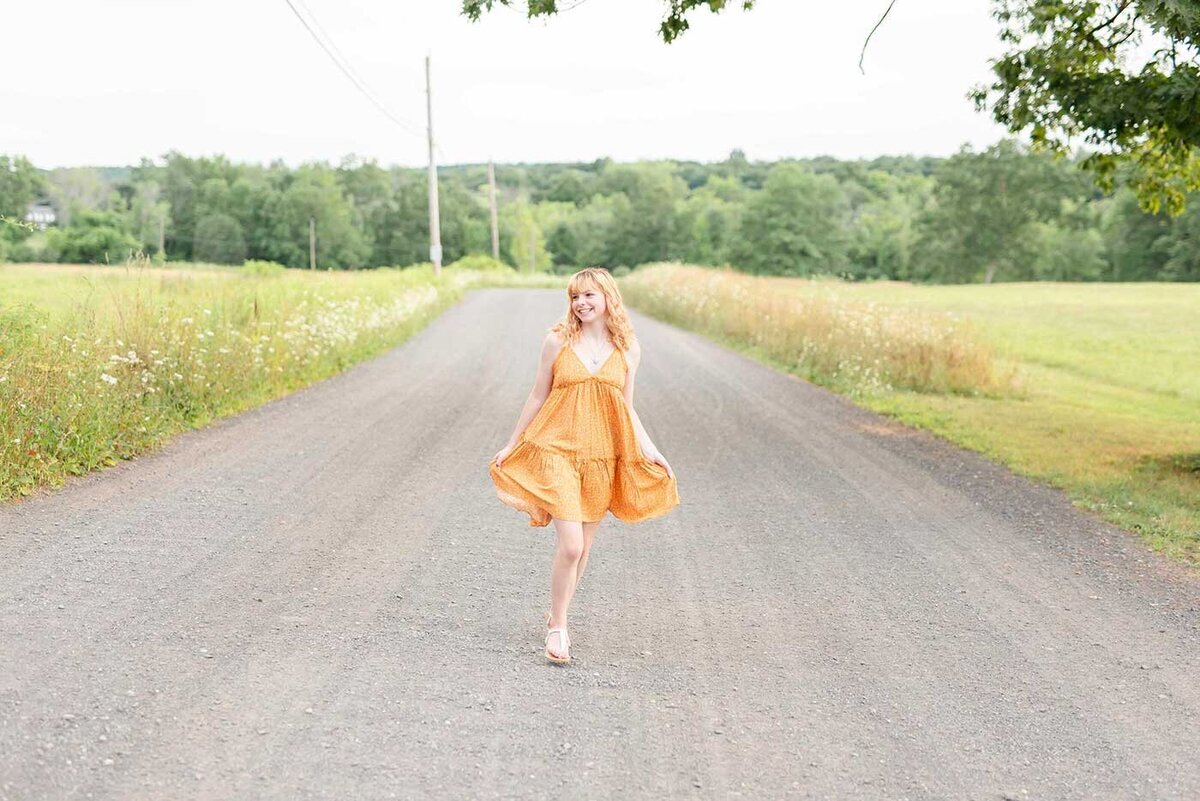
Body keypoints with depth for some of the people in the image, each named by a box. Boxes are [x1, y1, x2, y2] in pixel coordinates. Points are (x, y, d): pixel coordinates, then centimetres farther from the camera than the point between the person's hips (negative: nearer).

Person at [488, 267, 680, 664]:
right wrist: (511, 444, 9)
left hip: (602, 457, 3)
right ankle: (557, 625, 7)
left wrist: (649, 450, -1)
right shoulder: (557, 340, -2)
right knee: (569, 545, -12)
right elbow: (538, 397, 6)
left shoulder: (628, 348, 4)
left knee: (582, 548, 11)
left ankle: (557, 616, 32)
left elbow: (626, 408, 10)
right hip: (557, 452, -3)